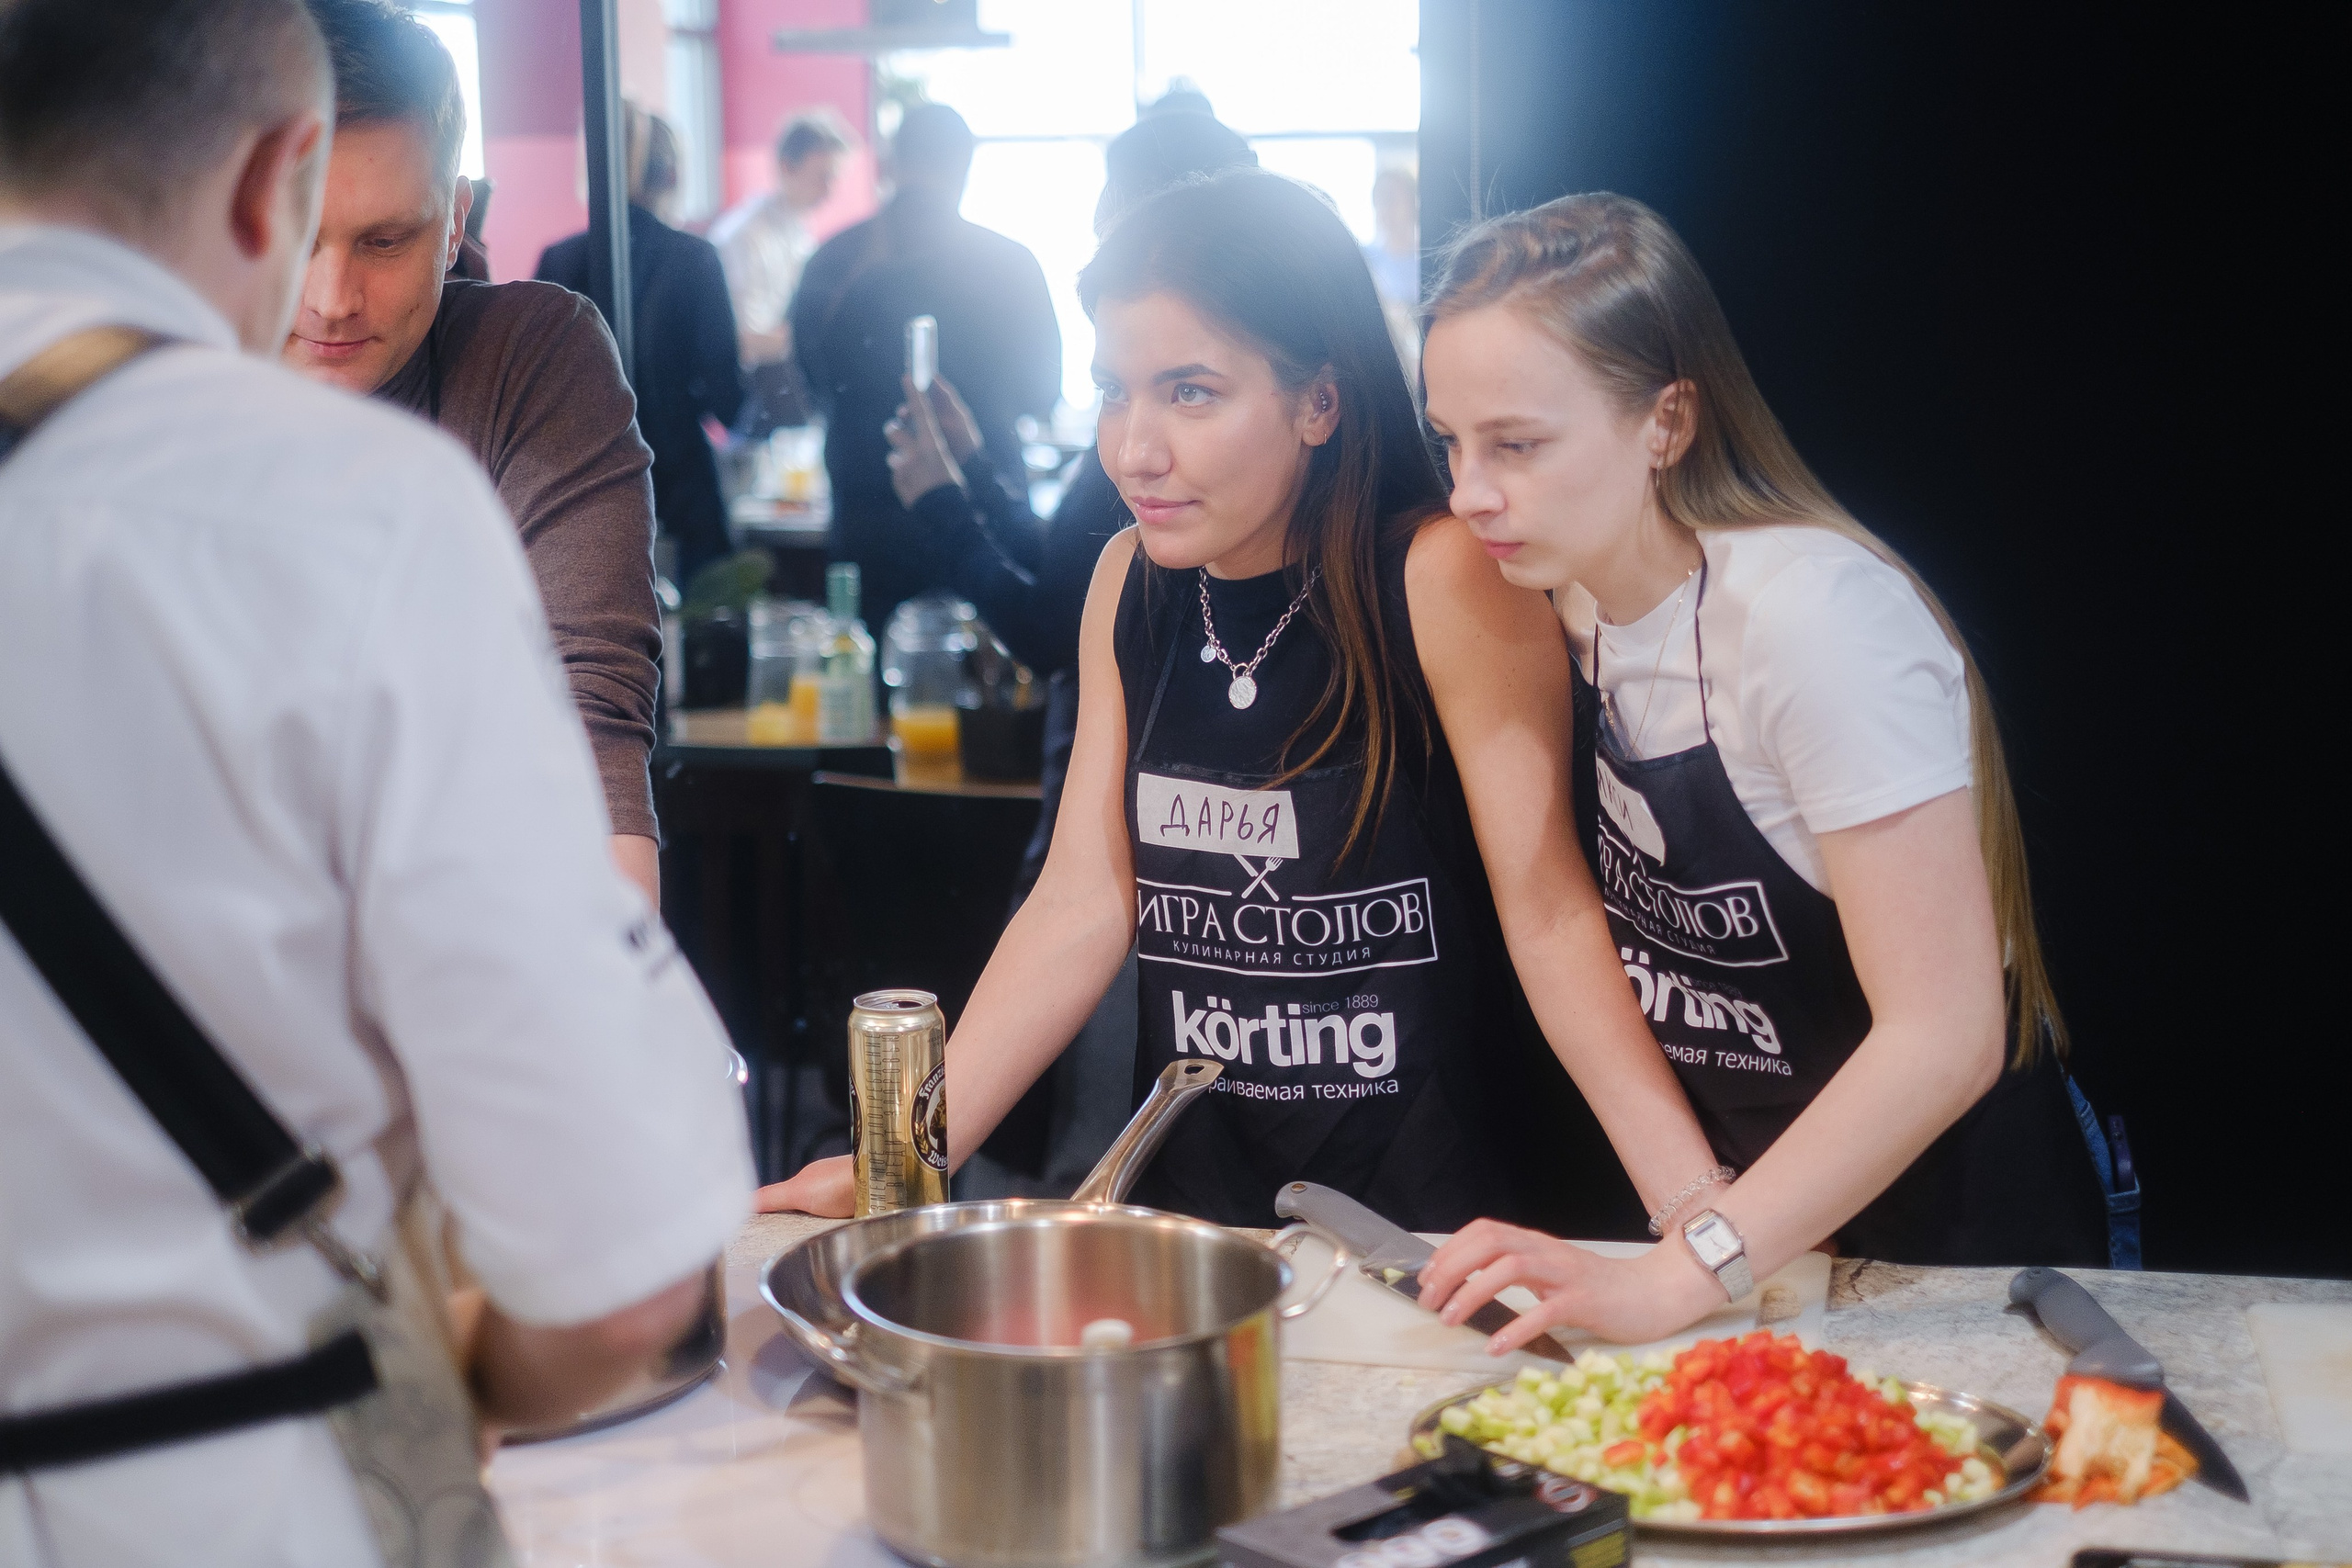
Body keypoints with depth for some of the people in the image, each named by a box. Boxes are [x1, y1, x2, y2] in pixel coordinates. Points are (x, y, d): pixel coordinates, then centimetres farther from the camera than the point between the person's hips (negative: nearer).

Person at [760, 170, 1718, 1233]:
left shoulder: (1444, 579, -13)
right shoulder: (1131, 584, 4)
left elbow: (1550, 911, -13)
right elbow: (1084, 906, 3)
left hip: (1438, 1210, -5)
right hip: (1197, 1200, 5)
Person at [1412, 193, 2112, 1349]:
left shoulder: (1813, 615, -26)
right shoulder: (1581, 592, -2)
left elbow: (1944, 1036, -29)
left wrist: (1675, 1282, -31)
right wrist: (1686, 1199, 0)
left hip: (1949, 1222, -6)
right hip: (1735, 1199, 7)